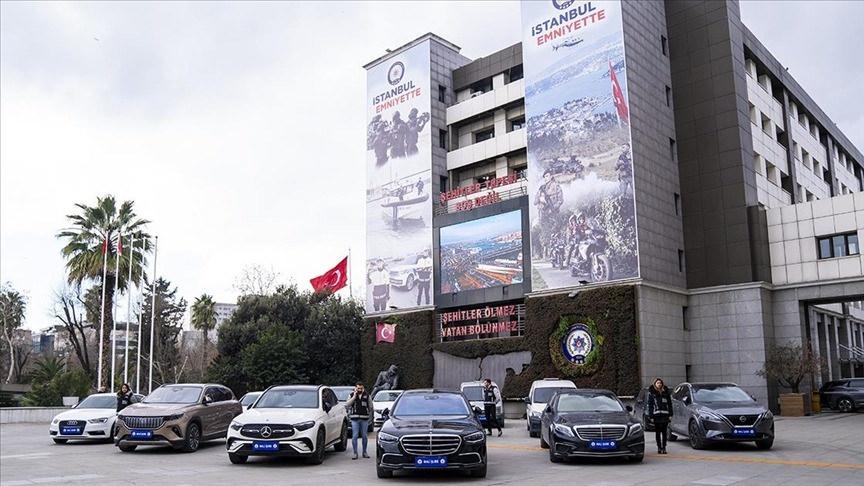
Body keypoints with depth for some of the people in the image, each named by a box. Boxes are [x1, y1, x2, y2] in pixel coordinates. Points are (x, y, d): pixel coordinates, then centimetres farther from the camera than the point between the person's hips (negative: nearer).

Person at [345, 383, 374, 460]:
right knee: (354, 436, -5)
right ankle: (355, 453, 2)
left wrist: (370, 416, 10)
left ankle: (364, 452, 17)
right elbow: (346, 405, -7)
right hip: (355, 419, -1)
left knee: (365, 436, 5)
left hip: (364, 419, 1)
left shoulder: (367, 396, 7)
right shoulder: (352, 395, 6)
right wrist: (354, 397, -12)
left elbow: (371, 407, 15)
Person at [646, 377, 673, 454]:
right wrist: (650, 415, -5)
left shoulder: (666, 392, 9)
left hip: (665, 415, 1)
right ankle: (659, 447, 9)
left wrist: (670, 414, 3)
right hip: (656, 415, -1)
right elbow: (650, 404, 3)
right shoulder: (651, 392, 5)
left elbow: (669, 403, 10)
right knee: (657, 432, 3)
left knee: (664, 432, 2)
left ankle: (664, 447, 8)